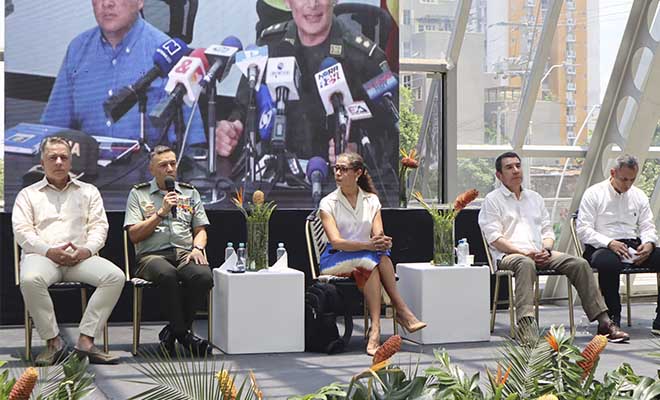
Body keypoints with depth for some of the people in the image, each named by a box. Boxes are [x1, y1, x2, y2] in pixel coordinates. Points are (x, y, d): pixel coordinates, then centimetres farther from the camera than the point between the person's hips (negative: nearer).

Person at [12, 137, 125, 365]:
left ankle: (86, 340, -27)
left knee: (115, 276, -28)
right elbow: (22, 231, 4)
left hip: (81, 257, 2)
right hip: (42, 256, -2)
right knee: (30, 280, -38)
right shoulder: (28, 194, 18)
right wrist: (49, 251, -13)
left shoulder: (88, 191, 22)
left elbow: (99, 226, 12)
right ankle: (53, 341, -23)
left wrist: (87, 249, -9)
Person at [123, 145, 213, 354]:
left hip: (184, 253, 3)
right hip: (152, 255, -3)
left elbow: (200, 230, 19)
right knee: (167, 274, -39)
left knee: (204, 275, -32)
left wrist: (197, 248, -3)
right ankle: (183, 333, -23)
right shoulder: (138, 194, 13)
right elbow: (134, 235, 3)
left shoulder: (190, 193, 22)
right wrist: (161, 213, -4)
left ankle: (173, 330, -14)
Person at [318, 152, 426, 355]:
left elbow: (378, 234, -3)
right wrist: (367, 245, -32)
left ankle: (375, 330, -42)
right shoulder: (328, 203, -1)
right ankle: (403, 311, -35)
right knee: (371, 260, -34)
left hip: (367, 259, 3)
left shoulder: (371, 200, 10)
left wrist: (383, 241, -30)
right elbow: (336, 241, -16)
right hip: (334, 261, -2)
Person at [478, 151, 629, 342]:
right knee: (526, 264, -41)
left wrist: (546, 249, -1)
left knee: (580, 264, -16)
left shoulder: (535, 198, 27)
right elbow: (494, 238, -4)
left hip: (540, 254, 6)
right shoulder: (492, 200, 8)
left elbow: (547, 230, 22)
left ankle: (604, 322, -17)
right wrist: (524, 252, -15)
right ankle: (526, 325, -56)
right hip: (509, 255, -5)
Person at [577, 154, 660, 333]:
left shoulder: (639, 196, 19)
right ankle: (612, 319, -27)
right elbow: (583, 230, -5)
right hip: (603, 247, -5)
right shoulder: (594, 194, 3)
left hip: (633, 247, 5)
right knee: (609, 262, -42)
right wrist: (610, 243, -19)